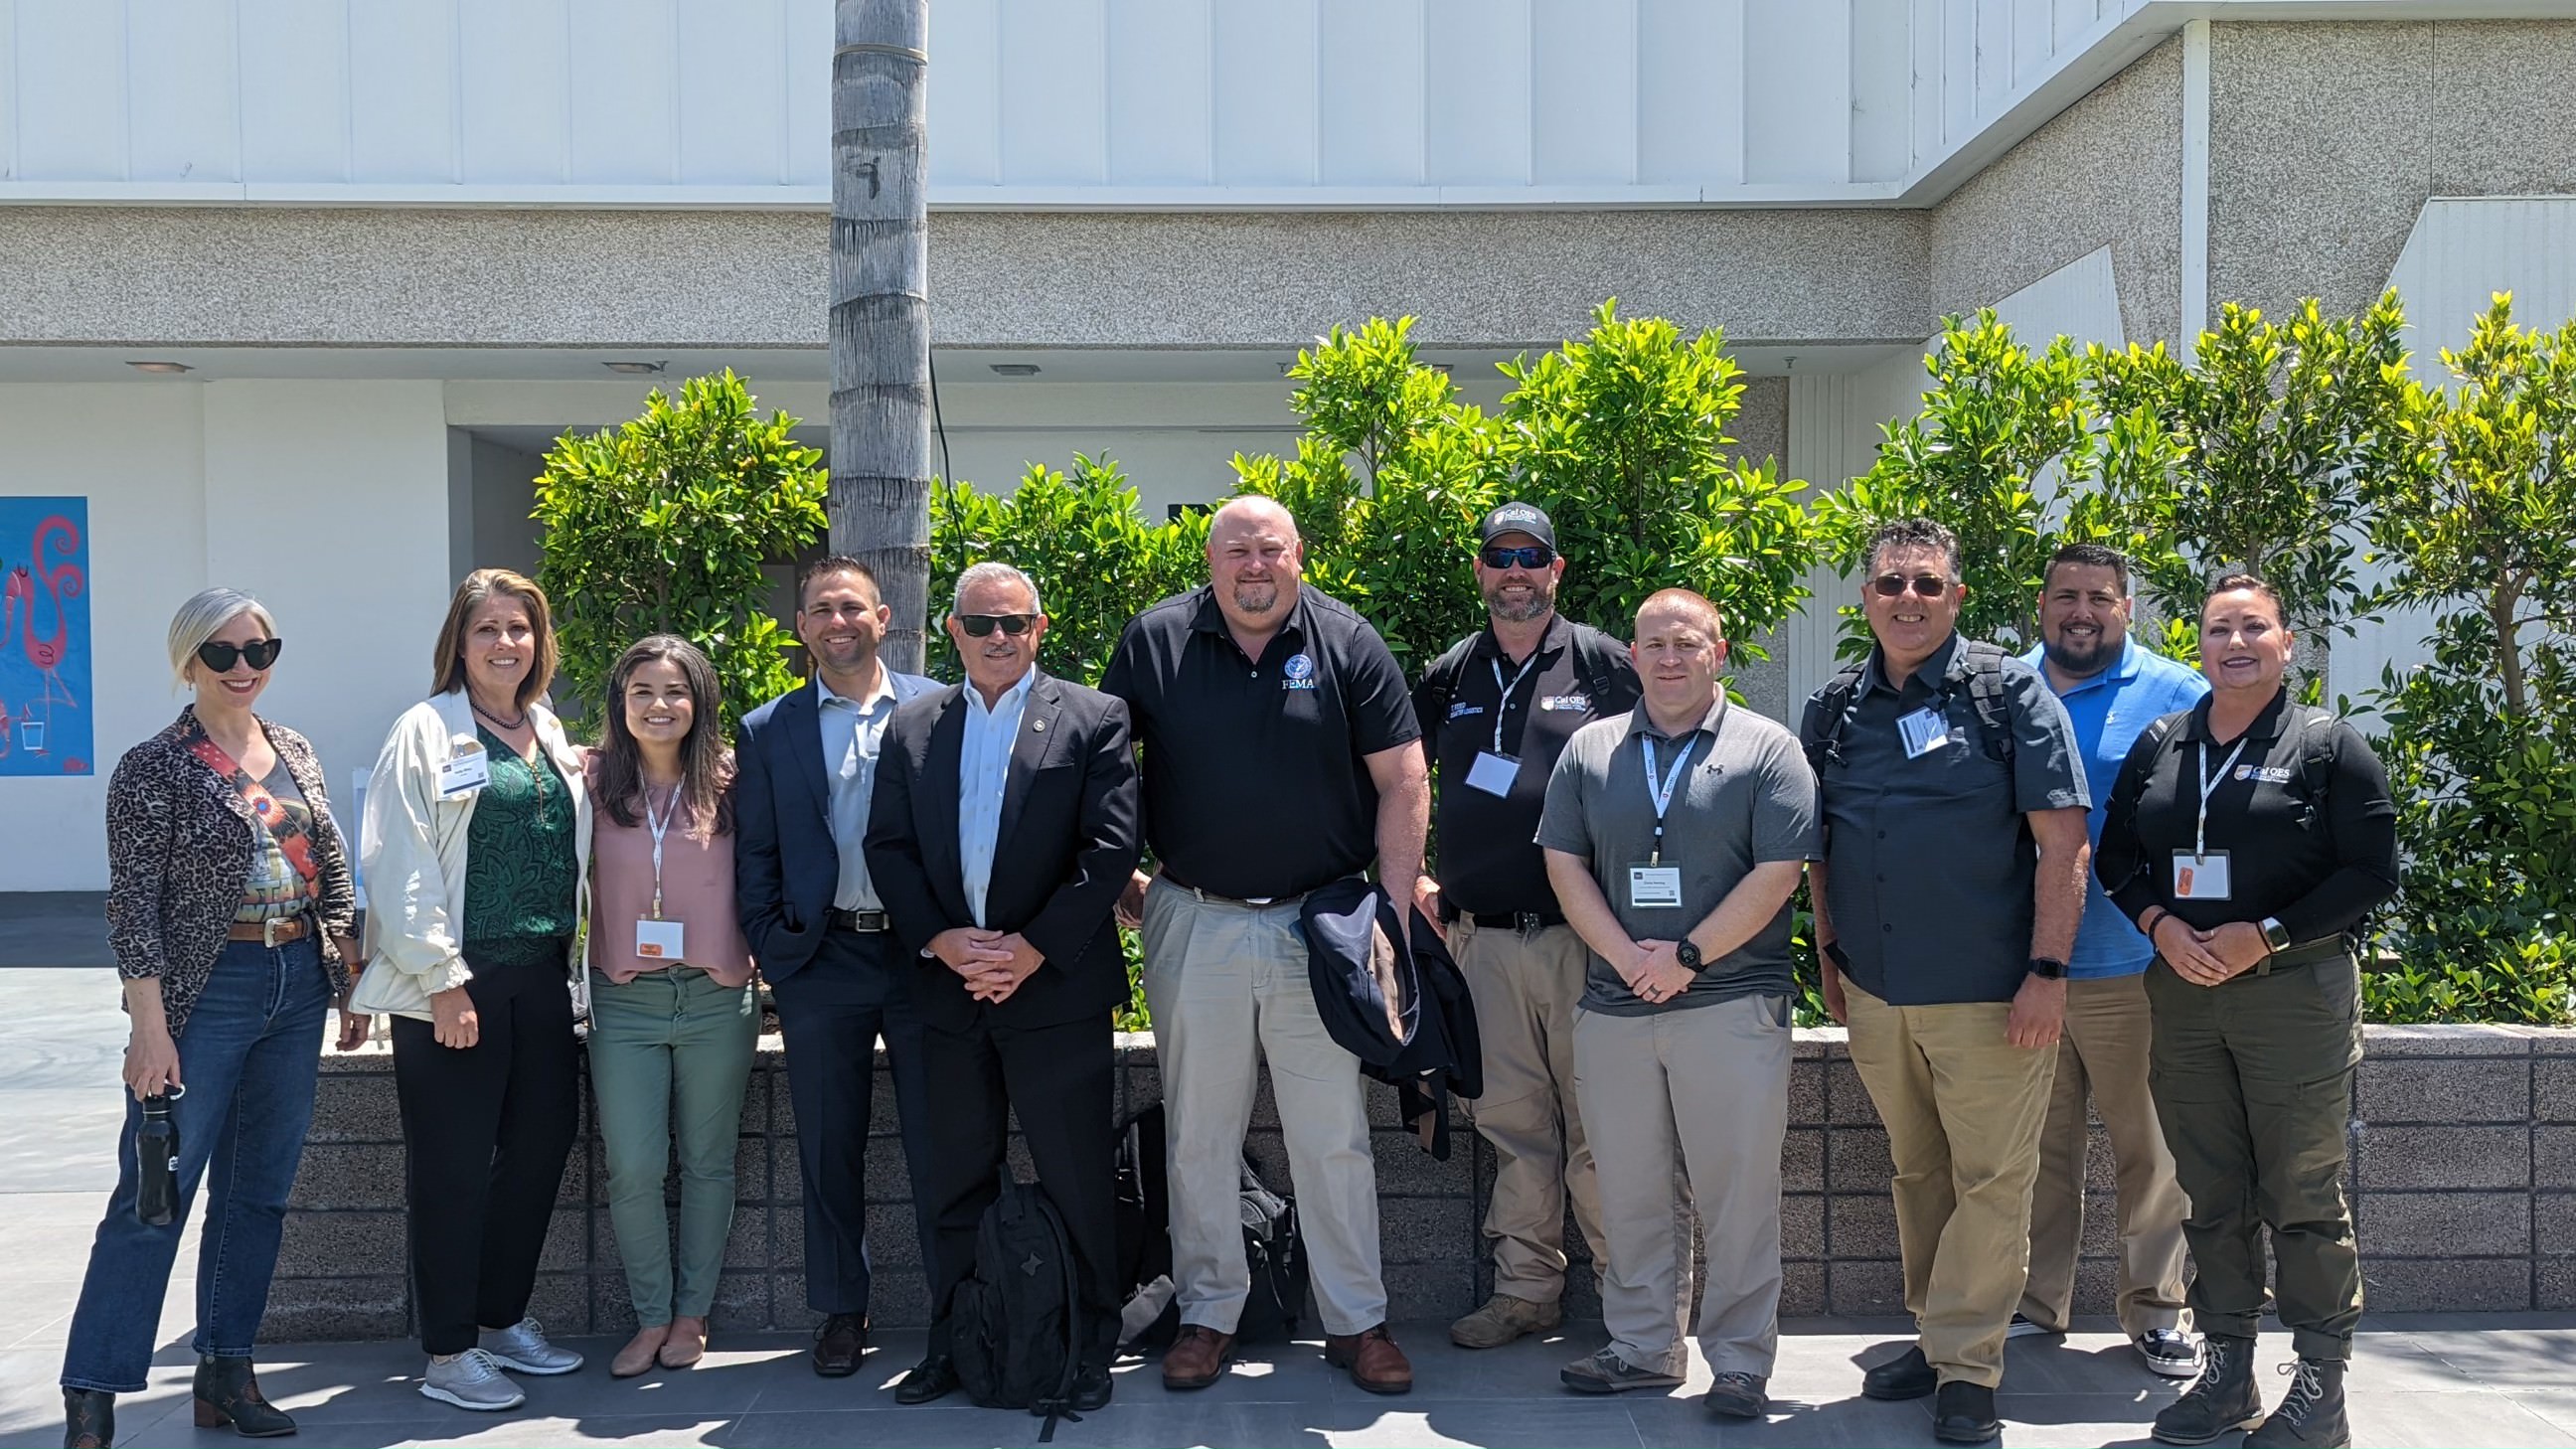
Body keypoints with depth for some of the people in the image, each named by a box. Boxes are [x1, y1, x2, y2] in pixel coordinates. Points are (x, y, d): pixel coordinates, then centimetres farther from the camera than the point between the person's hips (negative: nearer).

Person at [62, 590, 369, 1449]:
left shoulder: (295, 754, 10)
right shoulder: (155, 768, -6)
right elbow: (133, 904, -10)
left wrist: (350, 987, 12)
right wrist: (151, 1028, -16)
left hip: (298, 989, 6)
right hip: (205, 992, -6)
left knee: (260, 1188, 11)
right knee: (155, 1192, -5)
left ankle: (227, 1374, 22)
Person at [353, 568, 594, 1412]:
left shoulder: (553, 736, 14)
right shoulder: (429, 732, -5)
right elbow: (402, 869, -11)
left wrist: (579, 969, 8)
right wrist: (443, 982, -15)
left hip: (543, 977, 6)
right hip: (455, 982, -6)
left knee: (540, 1149, 11)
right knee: (454, 1167, 1)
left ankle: (503, 1319, 27)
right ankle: (448, 1355, 11)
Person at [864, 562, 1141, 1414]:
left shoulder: (1093, 719, 0)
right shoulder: (911, 728, 10)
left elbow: (1110, 846, -7)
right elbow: (887, 847, 6)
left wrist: (1037, 947, -14)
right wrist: (936, 939, -8)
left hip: (1056, 986, -3)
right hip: (947, 988, 4)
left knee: (1078, 1181, 3)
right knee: (957, 1180, 12)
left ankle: (1089, 1350, 14)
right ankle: (952, 1344, 23)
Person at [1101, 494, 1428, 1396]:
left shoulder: (1347, 643, -1)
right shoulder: (1154, 641, 1)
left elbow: (1403, 783, -1)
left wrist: (1393, 913, -6)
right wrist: (1121, 887, 4)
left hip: (1319, 928, -1)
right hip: (1193, 928, 1)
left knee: (1335, 1137, 5)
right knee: (1199, 1136, 10)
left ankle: (1356, 1322, 16)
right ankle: (1208, 1315, 23)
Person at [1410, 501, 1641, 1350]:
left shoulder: (1606, 665, 1)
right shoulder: (1449, 677, 12)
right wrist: (1411, 876, 11)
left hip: (1585, 936, -4)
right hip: (1483, 937, 4)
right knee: (1512, 1123, 10)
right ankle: (1527, 1289, 21)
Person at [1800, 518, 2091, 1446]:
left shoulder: (2009, 693, -5)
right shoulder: (1835, 708, 7)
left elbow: (2064, 842, -9)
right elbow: (1818, 844, 16)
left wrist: (2046, 971, -14)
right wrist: (1830, 955, 10)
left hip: (1987, 991, -4)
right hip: (1876, 990, 4)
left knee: (1991, 1180, 0)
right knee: (1916, 1173, 15)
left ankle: (1967, 1366, 10)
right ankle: (1932, 1336, 28)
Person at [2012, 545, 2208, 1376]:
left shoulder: (2176, 696, -2)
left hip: (2130, 968, -3)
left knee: (2150, 1148, 6)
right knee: (2037, 1144, 13)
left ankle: (2156, 1308, 20)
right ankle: (2036, 1300, 25)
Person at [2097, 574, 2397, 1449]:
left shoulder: (2328, 746, -2)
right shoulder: (2159, 745, 10)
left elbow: (2372, 871, -6)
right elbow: (2118, 858, 13)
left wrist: (2265, 935, -14)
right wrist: (2162, 926, -6)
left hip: (2296, 990, -4)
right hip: (2182, 991, 4)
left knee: (2303, 1194, -1)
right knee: (2211, 1194, 9)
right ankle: (2228, 1369, 19)